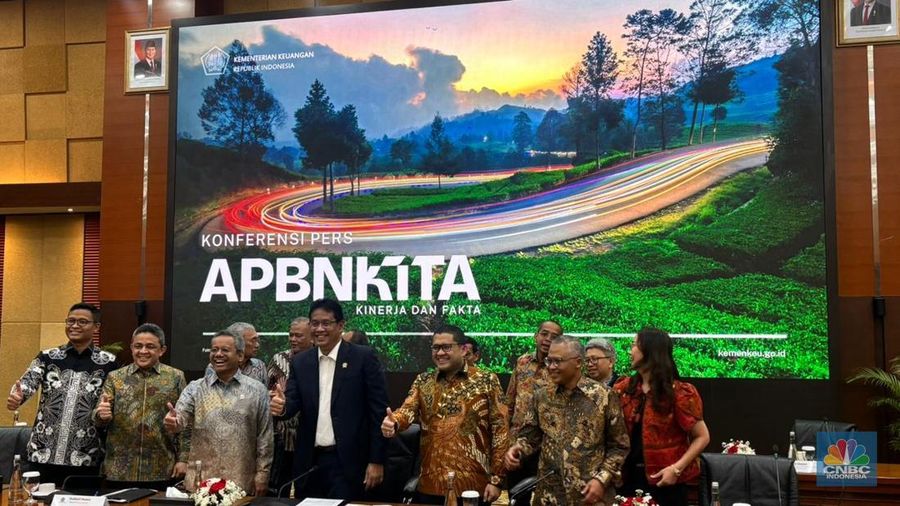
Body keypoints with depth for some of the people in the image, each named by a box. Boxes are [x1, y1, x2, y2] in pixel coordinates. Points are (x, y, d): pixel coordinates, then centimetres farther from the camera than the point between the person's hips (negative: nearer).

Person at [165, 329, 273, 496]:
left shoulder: (257, 390, 1)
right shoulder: (195, 388, 5)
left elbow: (264, 437, 2)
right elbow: (181, 417, -10)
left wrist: (262, 475, -1)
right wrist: (173, 420, -32)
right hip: (200, 481, 1)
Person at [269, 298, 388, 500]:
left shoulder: (363, 357, -6)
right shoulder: (300, 362, 8)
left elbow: (378, 410, -7)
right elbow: (294, 402, 2)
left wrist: (376, 460, -10)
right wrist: (282, 406, -22)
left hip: (346, 461, -4)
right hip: (309, 461, 4)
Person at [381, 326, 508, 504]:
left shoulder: (487, 380, -2)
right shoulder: (423, 381, 8)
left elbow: (500, 429, -3)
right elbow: (408, 410, -7)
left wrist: (496, 479, -7)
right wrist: (394, 423, -30)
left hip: (473, 486, -3)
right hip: (430, 485, 3)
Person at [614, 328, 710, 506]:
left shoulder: (678, 393, -10)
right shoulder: (624, 388, 4)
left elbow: (702, 437, -10)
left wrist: (677, 468, -17)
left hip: (663, 480, -4)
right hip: (629, 475, 4)